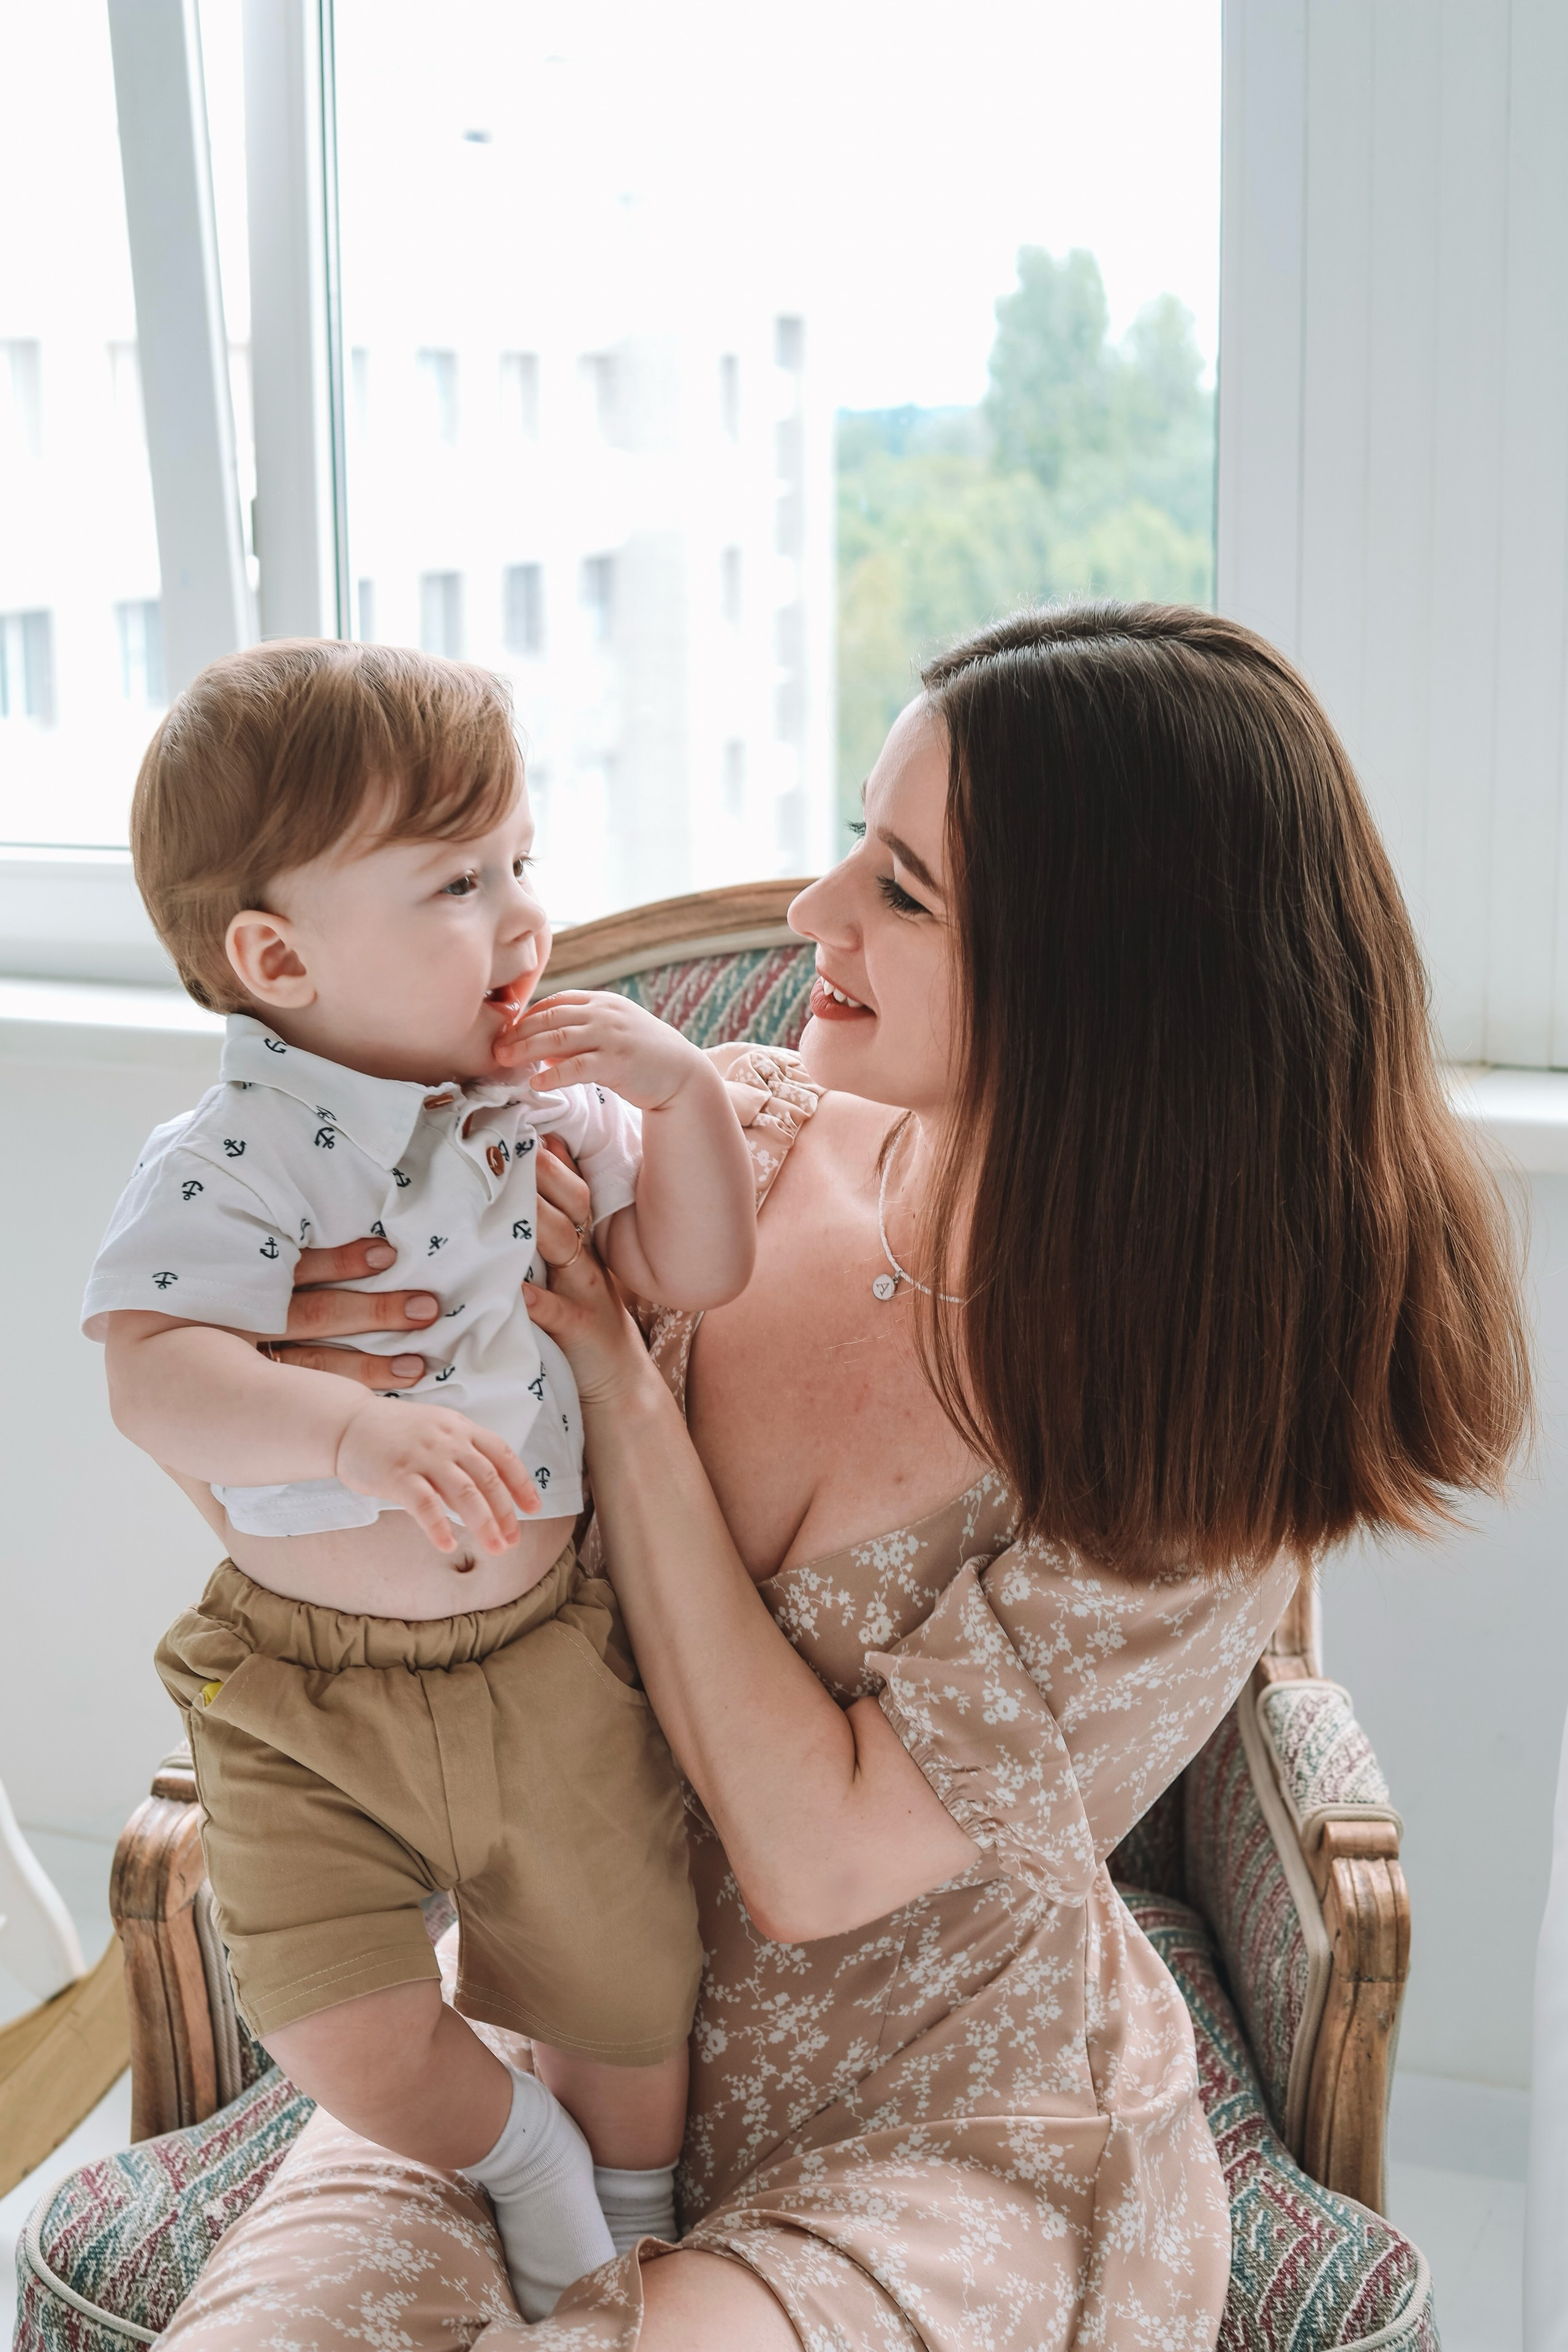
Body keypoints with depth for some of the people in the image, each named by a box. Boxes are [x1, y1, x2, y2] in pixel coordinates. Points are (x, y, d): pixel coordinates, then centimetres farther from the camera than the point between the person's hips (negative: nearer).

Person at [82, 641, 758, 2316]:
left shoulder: (547, 1110, -1)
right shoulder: (231, 1161, -17)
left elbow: (697, 1274, 4)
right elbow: (152, 1377, -29)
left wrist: (685, 1096, -13)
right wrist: (357, 1434, -45)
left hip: (544, 1657, 4)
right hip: (306, 1689, -3)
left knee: (623, 2002, 15)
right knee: (346, 2049, -10)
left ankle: (635, 2227, 48)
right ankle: (520, 2156, 25)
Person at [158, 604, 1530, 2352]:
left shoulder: (1205, 1421, -19)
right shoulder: (727, 1138, -7)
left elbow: (819, 1850, -19)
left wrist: (619, 1381, -20)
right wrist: (288, 1370, -18)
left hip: (950, 2128, -3)